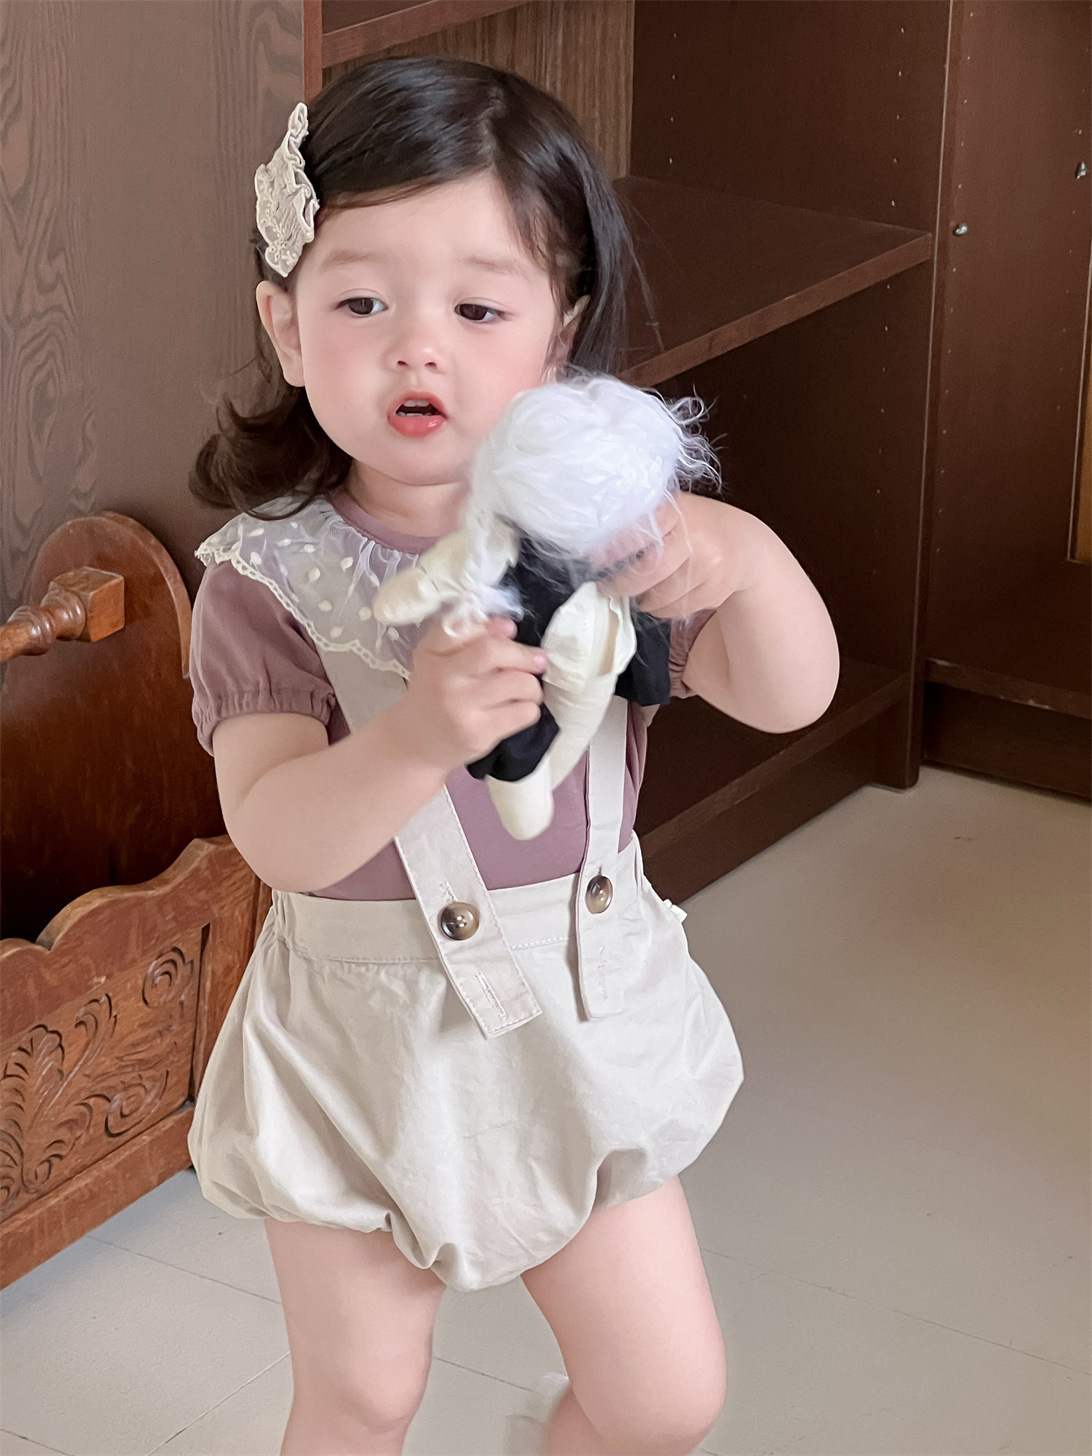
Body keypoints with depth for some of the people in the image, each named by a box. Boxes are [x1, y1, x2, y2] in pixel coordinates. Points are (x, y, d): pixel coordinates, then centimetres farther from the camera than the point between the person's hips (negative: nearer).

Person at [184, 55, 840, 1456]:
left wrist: (747, 557, -34)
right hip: (368, 1046, -2)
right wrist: (417, 733, -47)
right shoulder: (269, 579, -16)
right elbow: (278, 838, -27)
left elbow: (787, 699, -13)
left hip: (580, 1023, 3)